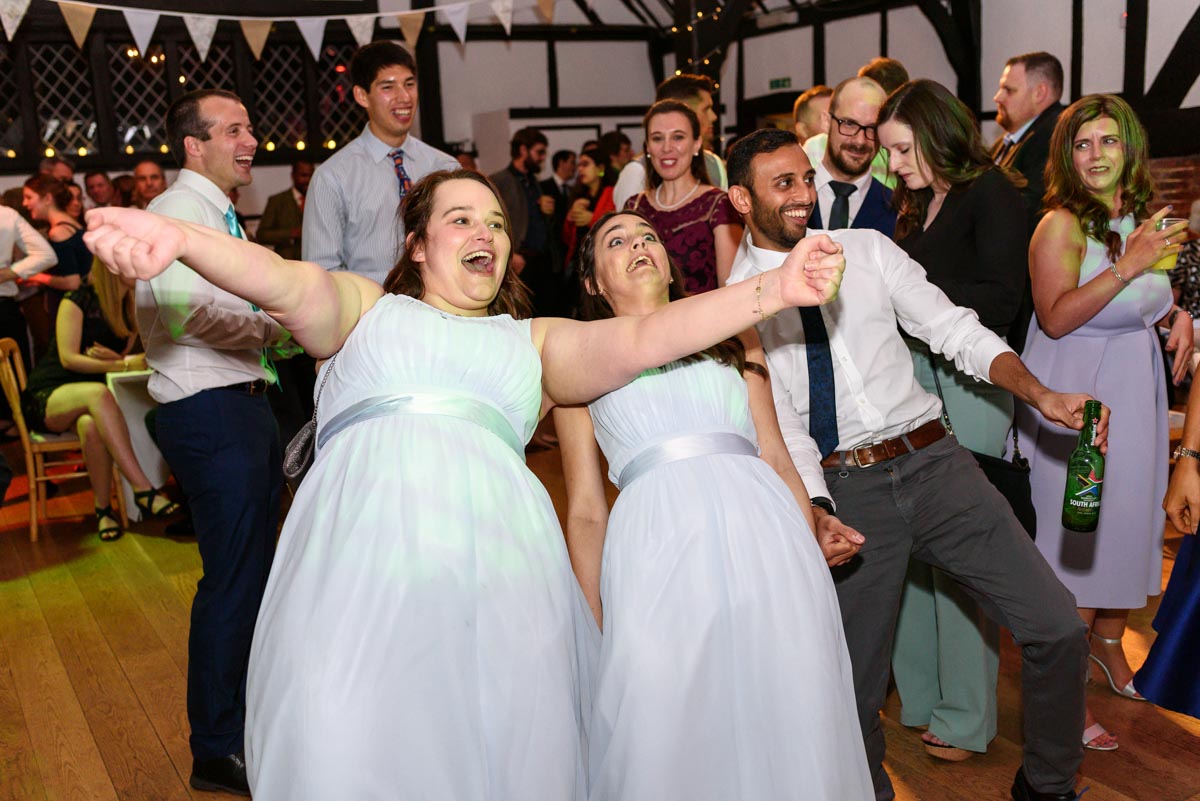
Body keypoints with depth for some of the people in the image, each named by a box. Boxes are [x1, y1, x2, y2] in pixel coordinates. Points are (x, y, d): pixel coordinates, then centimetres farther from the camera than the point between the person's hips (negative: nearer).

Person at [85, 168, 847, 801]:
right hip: (362, 541, -1)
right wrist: (178, 239, -17)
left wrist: (773, 289, -3)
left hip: (494, 552, 2)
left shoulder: (536, 340, 26)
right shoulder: (364, 306, 23)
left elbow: (641, 338, 11)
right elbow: (288, 283, 3)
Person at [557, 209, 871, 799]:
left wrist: (812, 543, 7)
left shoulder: (732, 338, 23)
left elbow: (777, 458, 18)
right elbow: (586, 511, 13)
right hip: (656, 541, -1)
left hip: (764, 535, 2)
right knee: (669, 746, -1)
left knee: (790, 731, 2)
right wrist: (594, 622, 7)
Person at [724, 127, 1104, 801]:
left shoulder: (868, 250, 9)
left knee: (1059, 629, -2)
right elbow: (781, 423, -3)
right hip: (846, 488, -2)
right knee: (856, 677, 4)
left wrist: (1042, 395, -10)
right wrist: (816, 511, -19)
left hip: (937, 461, 3)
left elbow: (958, 332, 6)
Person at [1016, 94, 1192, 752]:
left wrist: (1176, 315, 0)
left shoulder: (1142, 221, 10)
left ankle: (1108, 639, 37)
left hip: (1133, 390, 7)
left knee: (1126, 515, 15)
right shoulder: (1061, 224, -14)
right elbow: (1056, 317, -24)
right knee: (1076, 530, -3)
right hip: (1075, 391, -7)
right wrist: (1127, 266, -29)